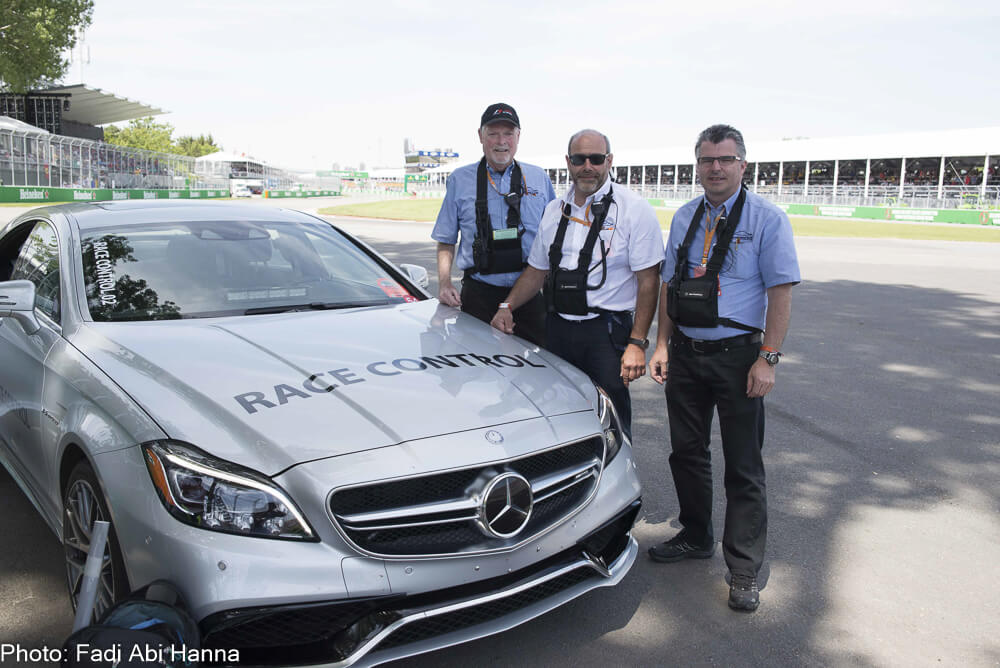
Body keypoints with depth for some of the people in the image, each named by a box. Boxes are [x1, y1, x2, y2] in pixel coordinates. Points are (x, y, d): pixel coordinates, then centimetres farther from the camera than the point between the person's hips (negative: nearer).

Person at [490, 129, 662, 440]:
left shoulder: (634, 209, -5)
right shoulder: (554, 210, 13)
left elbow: (648, 281, -9)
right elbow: (537, 270, 20)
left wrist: (637, 343, -16)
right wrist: (507, 306, 4)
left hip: (607, 332, -5)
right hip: (558, 329, 5)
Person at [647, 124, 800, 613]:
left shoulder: (766, 219, -6)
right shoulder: (684, 218, 9)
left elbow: (781, 292, -10)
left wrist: (767, 359, -17)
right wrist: (662, 345, 5)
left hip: (738, 355, -5)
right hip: (685, 352, 5)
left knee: (743, 466, 2)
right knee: (686, 452, 15)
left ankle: (743, 571, 15)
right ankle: (696, 538, 36)